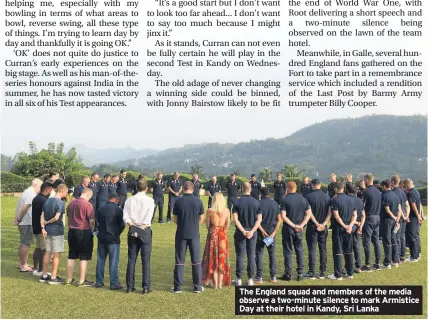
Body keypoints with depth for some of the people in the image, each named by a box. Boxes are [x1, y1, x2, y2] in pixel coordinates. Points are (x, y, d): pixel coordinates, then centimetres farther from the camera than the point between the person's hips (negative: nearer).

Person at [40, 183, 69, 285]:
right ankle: (53, 277, 5)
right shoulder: (61, 202, -14)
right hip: (57, 231, -7)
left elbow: (42, 216, 4)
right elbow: (56, 217, -21)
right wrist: (48, 222, -5)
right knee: (57, 254, 2)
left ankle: (44, 275, 22)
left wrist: (43, 227, -2)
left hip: (48, 230, 7)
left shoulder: (47, 201, 9)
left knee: (48, 252, 15)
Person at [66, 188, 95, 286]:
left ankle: (69, 279, 21)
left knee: (71, 256, 14)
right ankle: (82, 281, 6)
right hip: (84, 232, -6)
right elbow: (91, 221, -14)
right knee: (84, 257, 3)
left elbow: (68, 217, 15)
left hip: (72, 231, 6)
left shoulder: (71, 203, 5)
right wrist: (91, 230, 3)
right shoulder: (87, 204, -15)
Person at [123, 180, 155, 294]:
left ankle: (130, 286, 12)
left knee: (131, 259, 8)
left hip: (132, 231, 3)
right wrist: (142, 227, -9)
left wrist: (133, 226, -3)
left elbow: (125, 217, -4)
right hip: (145, 231, -3)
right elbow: (148, 218, -14)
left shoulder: (129, 200, 4)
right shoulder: (149, 200, -4)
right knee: (146, 260, 1)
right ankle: (146, 287, 1)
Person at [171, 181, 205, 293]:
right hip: (194, 234, 0)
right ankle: (198, 287, 13)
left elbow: (175, 220, 0)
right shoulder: (198, 201, -5)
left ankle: (177, 287, 9)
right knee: (196, 261, 9)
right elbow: (201, 219, 2)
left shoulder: (178, 201, -7)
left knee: (179, 261, 7)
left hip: (181, 234, 0)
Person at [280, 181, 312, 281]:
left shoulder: (285, 200, -11)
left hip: (288, 228, -4)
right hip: (299, 229, 4)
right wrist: (301, 225, -6)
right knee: (299, 251, 13)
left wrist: (293, 225, -14)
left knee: (288, 251, 5)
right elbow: (309, 214, 0)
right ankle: (300, 274, 14)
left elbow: (283, 216, -18)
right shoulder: (303, 199, 3)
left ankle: (288, 274, 7)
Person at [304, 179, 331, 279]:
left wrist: (317, 224, -9)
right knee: (323, 249, 9)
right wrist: (323, 224, -9)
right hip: (323, 227, 3)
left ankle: (311, 273, 1)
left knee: (312, 249, 0)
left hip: (312, 226, -3)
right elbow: (330, 213, -3)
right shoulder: (327, 197, 2)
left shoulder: (309, 196, -9)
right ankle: (322, 272, 13)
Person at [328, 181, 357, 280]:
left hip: (338, 228, -6)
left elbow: (336, 216, -18)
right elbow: (355, 215, 4)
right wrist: (350, 226, -8)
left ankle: (338, 275, 1)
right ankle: (350, 273, 18)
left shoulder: (335, 200, -11)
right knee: (348, 251, 13)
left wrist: (345, 226, -11)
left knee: (337, 251, -1)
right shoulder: (350, 199, 8)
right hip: (348, 228, 6)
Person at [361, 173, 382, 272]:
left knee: (367, 242, -3)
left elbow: (362, 206, -13)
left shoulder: (367, 191, -15)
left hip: (369, 218, -8)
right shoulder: (378, 191, 8)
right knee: (376, 241, 12)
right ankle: (377, 263, 16)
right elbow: (380, 205, 14)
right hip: (377, 217, 8)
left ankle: (367, 265, -2)